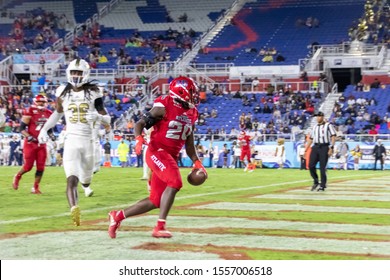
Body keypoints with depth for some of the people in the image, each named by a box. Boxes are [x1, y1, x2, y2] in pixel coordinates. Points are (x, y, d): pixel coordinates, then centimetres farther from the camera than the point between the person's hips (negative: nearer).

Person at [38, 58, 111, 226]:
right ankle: (74, 210, -35)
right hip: (71, 141, -1)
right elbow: (58, 112, 25)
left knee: (86, 181, 17)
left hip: (88, 141, 1)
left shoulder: (93, 92, 1)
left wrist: (98, 116, -20)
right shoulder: (63, 92, 6)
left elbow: (107, 120, 3)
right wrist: (44, 129, 14)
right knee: (72, 180, -20)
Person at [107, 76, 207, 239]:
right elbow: (140, 124, -8)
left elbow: (189, 143, 19)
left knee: (155, 201, 6)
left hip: (172, 157, 8)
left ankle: (118, 216, 23)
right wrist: (139, 138, -27)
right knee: (175, 182, -28)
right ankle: (159, 227, -22)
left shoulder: (191, 114, 12)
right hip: (157, 152, -8)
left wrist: (196, 162, 9)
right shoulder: (163, 106, -9)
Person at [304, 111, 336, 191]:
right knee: (311, 165, -5)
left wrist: (331, 148, -18)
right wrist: (305, 150, 15)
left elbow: (333, 137, -6)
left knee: (322, 167, -5)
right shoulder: (314, 127, 19)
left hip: (324, 147, -5)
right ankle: (316, 182, 12)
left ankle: (322, 185, 3)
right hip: (315, 147, 5)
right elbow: (310, 139, 21)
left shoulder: (328, 125, 2)